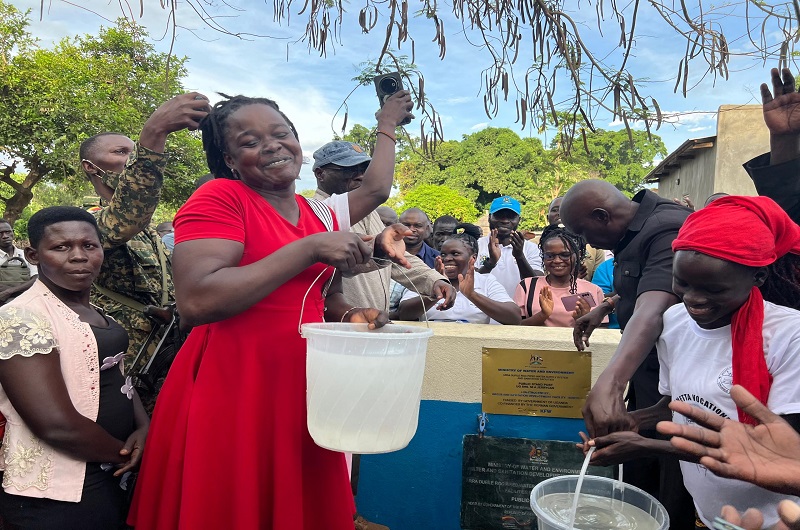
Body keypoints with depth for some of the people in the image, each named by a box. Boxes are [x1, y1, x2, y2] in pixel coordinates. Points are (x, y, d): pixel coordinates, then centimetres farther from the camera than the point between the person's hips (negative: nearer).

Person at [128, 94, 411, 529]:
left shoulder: (322, 214, 9)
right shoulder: (218, 198, -10)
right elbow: (196, 302, -24)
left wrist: (350, 315, -2)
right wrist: (309, 249, -21)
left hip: (302, 388, 6)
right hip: (230, 389, -6)